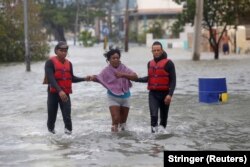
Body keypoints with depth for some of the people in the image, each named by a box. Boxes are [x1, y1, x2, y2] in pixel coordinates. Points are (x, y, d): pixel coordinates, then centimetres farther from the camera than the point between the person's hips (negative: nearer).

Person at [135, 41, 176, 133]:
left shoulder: (168, 63, -6)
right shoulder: (150, 63, 11)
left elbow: (173, 80, -9)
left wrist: (170, 94, -20)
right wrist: (136, 79, 14)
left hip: (164, 94, -2)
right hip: (153, 94, 3)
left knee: (163, 117, 8)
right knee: (153, 115, -16)